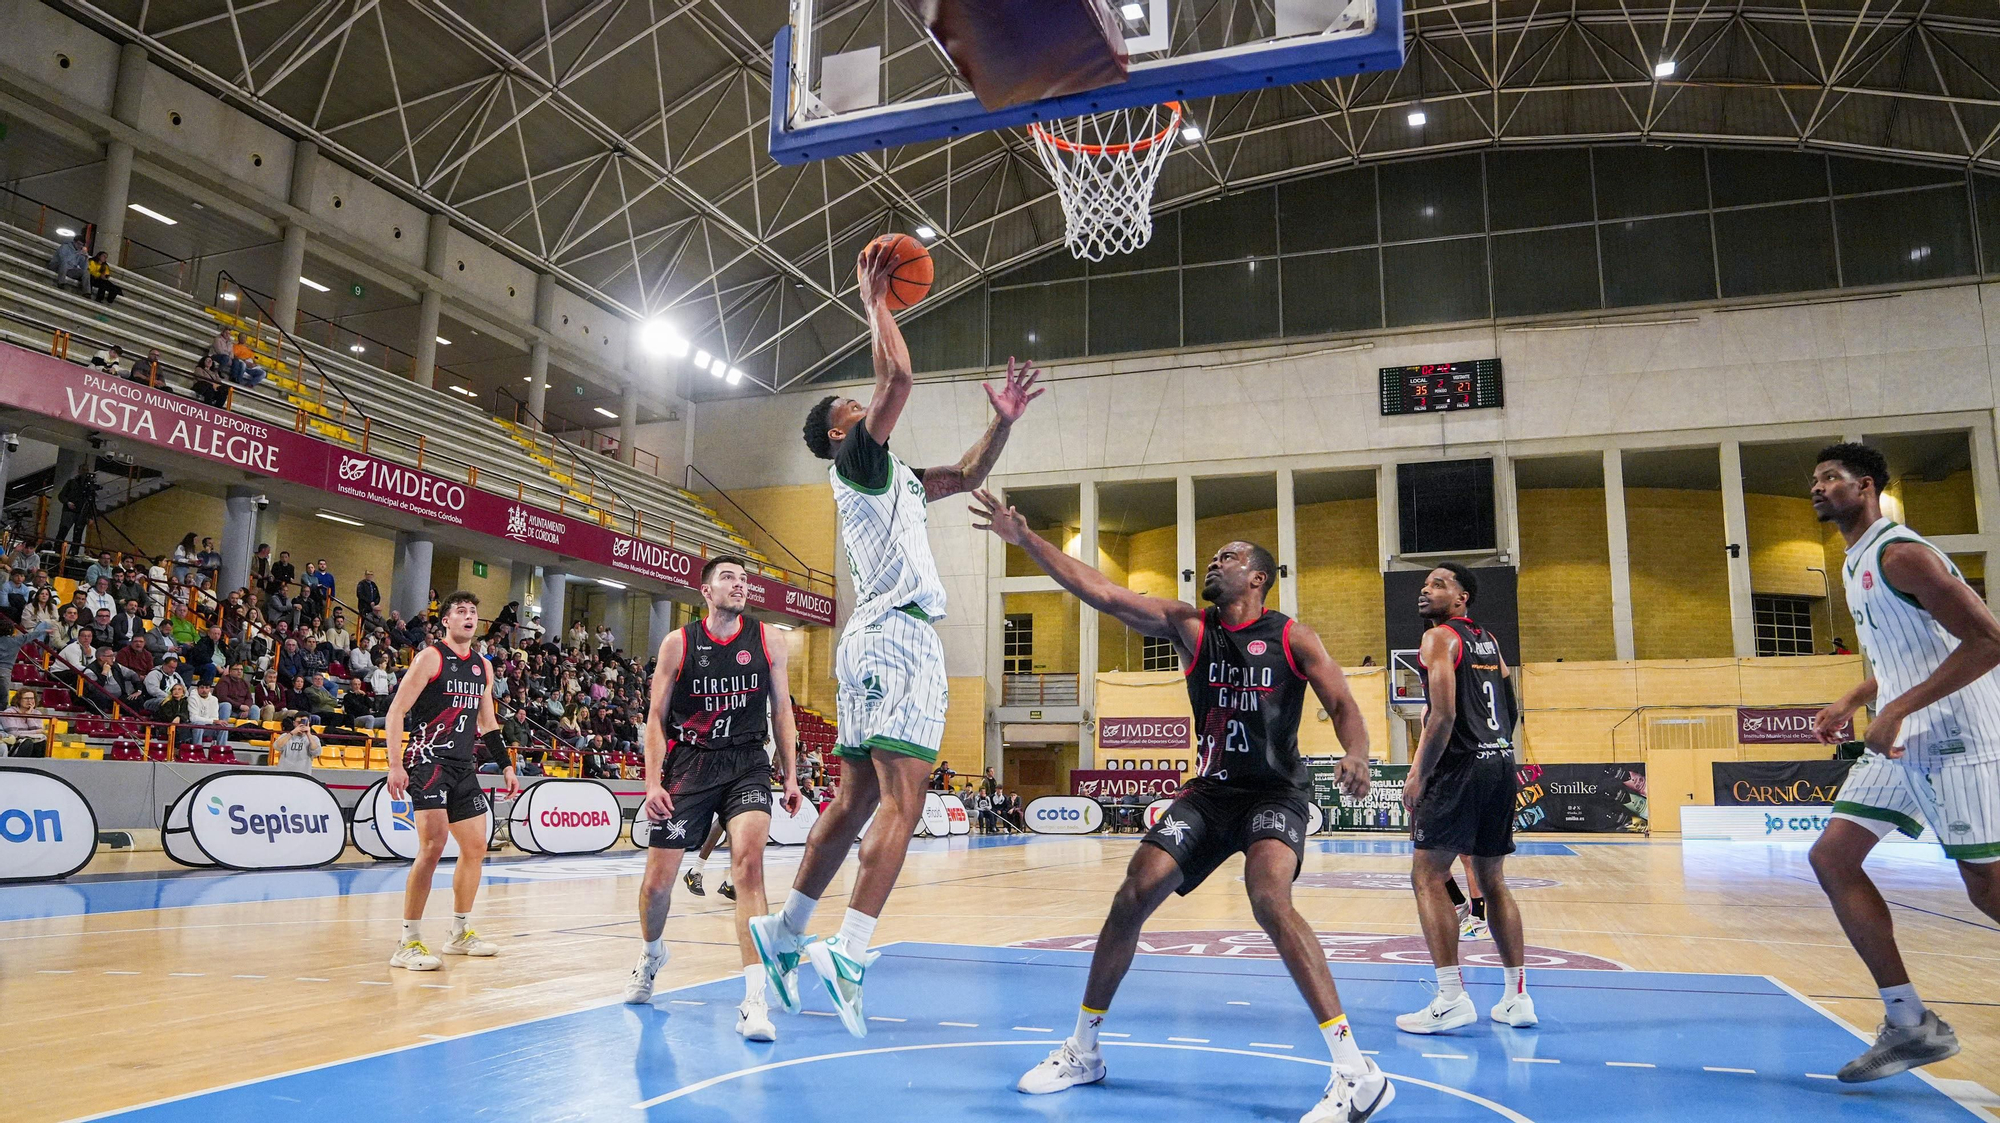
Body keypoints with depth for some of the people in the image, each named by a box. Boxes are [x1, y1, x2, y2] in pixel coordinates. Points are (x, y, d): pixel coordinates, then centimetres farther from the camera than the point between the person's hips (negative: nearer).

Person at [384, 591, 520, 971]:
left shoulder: (483, 667, 15)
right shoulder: (431, 658, -6)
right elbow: (396, 711, -10)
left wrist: (506, 765, 18)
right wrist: (395, 765, -18)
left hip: (464, 765, 8)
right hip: (429, 760, -8)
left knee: (476, 847, 11)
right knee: (433, 847, -18)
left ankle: (460, 933, 25)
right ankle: (408, 943, -10)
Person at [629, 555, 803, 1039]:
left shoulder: (767, 642, 3)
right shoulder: (678, 643, 0)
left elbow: (781, 712, 10)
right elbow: (656, 717, 3)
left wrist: (791, 777, 5)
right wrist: (653, 782, -7)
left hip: (746, 765, 0)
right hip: (688, 764, 1)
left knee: (748, 859, -24)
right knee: (657, 881, 3)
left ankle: (755, 999, -23)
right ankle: (652, 953, 39)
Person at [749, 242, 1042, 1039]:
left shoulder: (893, 477, 25)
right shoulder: (853, 460, -1)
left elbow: (966, 476, 30)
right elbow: (898, 376, -13)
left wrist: (1002, 421, 16)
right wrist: (875, 302, 0)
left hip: (878, 641, 10)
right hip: (897, 637, -10)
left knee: (856, 801, 11)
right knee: (901, 803, -15)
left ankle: (783, 932, 17)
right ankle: (848, 955, -18)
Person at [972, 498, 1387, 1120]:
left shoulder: (1293, 638, -6)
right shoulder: (1188, 625, 0)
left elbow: (1342, 703, -8)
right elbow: (1099, 591, -6)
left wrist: (1355, 753, -32)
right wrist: (1026, 539, -13)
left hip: (1276, 790, -4)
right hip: (1210, 788, 4)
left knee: (1268, 897, -29)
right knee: (1133, 895, -5)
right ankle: (1082, 1051, 12)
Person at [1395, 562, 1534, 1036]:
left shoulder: (1439, 638, -7)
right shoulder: (1489, 641, 18)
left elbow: (1443, 715, -17)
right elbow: (1510, 708, 21)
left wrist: (1418, 777, -12)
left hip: (1462, 766, -9)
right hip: (1501, 763, 9)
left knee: (1427, 877, -5)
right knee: (1492, 879, 16)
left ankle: (1452, 999, -9)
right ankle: (1517, 997, 18)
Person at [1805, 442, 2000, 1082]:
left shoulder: (1901, 553, -14)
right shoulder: (1856, 566, 16)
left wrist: (1899, 708, -25)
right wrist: (1851, 703, 14)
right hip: (1900, 742, 10)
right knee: (1832, 856, 0)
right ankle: (1910, 1023, 5)